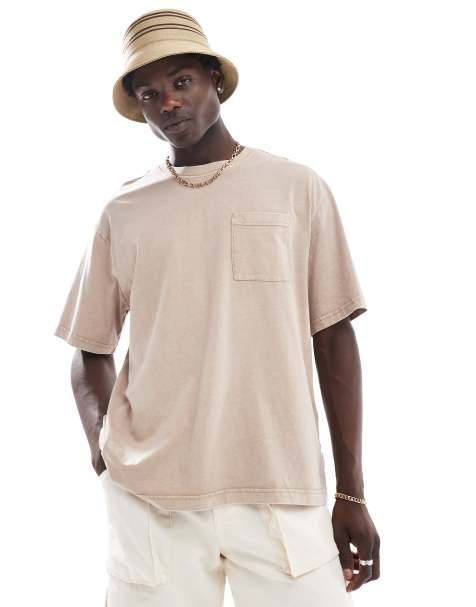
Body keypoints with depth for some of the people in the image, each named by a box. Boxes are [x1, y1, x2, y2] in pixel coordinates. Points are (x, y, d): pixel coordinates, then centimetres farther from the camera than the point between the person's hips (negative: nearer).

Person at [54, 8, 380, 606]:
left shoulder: (297, 188, 4)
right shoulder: (123, 211, 7)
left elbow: (333, 338, 4)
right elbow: (91, 349, 13)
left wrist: (352, 491, 1)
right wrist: (103, 446, -5)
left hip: (284, 494, -1)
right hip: (150, 497, 1)